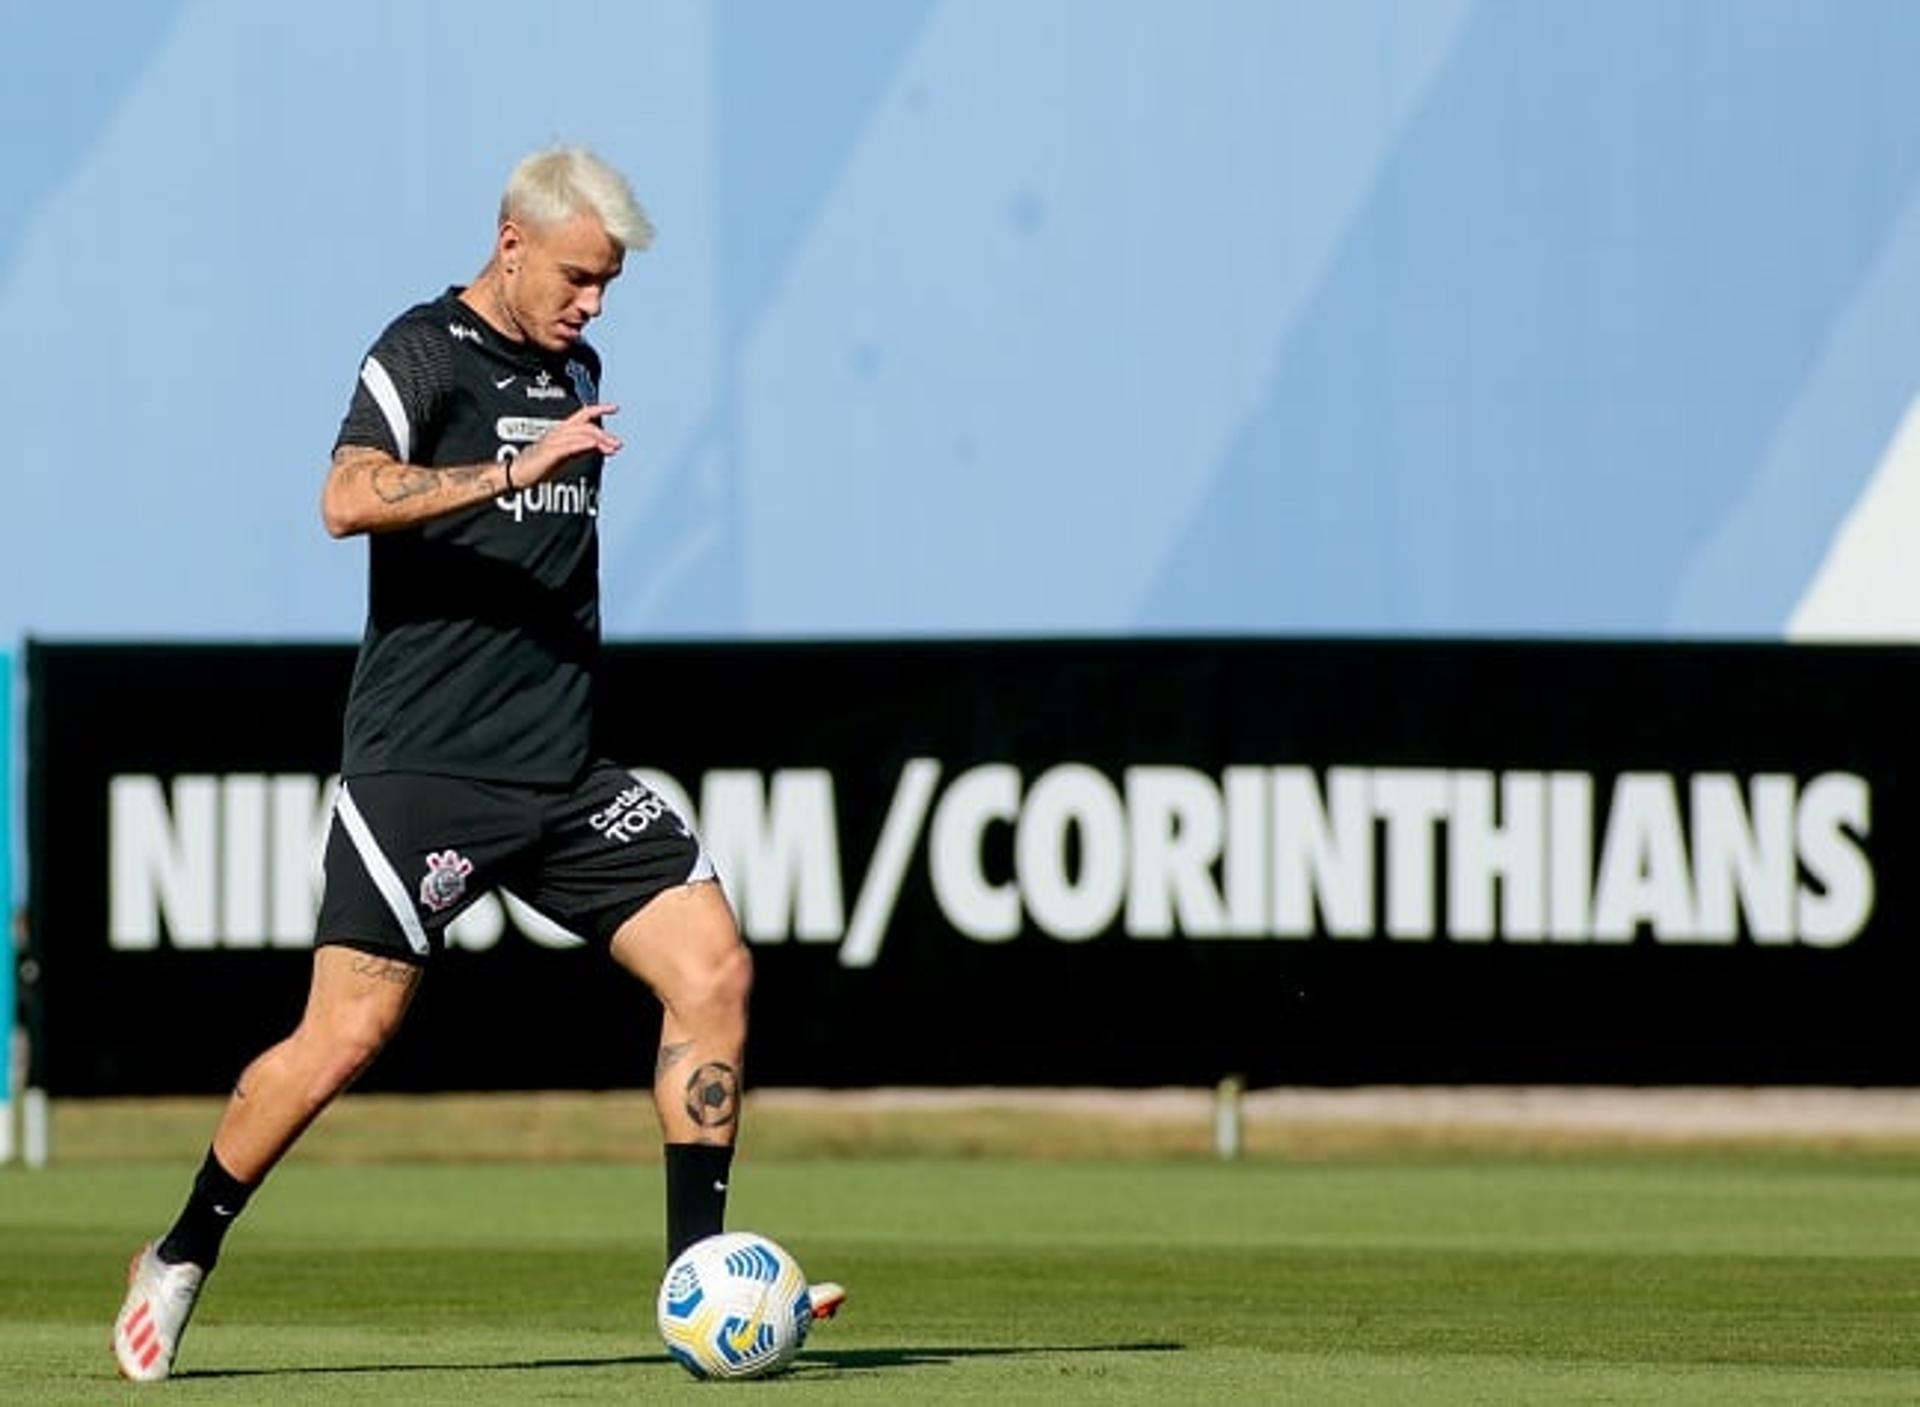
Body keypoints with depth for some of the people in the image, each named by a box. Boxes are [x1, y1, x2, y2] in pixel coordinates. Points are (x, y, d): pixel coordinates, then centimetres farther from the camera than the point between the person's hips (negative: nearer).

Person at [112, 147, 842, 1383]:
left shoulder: (575, 370, 16)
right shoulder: (426, 354, -7)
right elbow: (350, 498, -26)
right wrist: (515, 468, -34)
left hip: (563, 771, 7)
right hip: (425, 767, -7)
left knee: (713, 965, -6)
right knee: (348, 1033, -9)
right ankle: (183, 1258, 10)